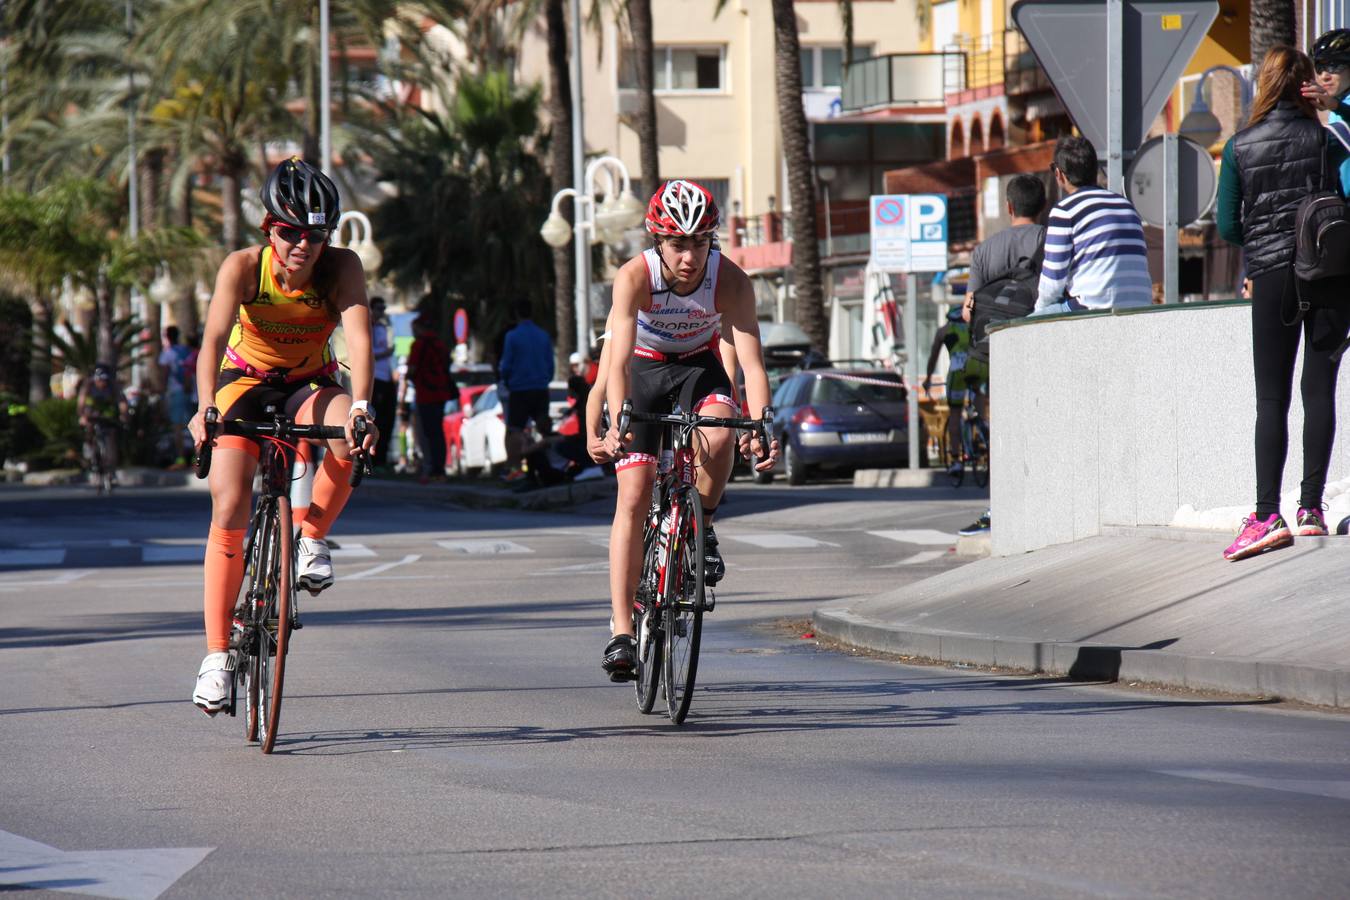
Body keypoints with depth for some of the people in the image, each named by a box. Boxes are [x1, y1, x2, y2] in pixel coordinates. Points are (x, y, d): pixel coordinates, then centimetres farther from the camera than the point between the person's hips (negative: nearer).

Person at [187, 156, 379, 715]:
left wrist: (360, 406, -52)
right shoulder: (243, 267, -25)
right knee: (229, 510, -17)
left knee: (348, 440, -34)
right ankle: (216, 653, -9)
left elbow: (358, 335, -35)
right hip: (245, 381, -1)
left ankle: (312, 538, -6)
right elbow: (214, 337, -37)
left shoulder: (341, 268, -23)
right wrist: (206, 408, -54)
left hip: (308, 384, 1)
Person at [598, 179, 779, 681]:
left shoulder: (730, 281, -26)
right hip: (644, 367, -1)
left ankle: (702, 524, -2)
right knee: (633, 497, -12)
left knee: (718, 437, -33)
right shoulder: (635, 277, -30)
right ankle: (622, 631, -11)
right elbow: (619, 360, -36)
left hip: (699, 366, 1)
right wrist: (616, 423, -53)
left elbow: (751, 360, -31)